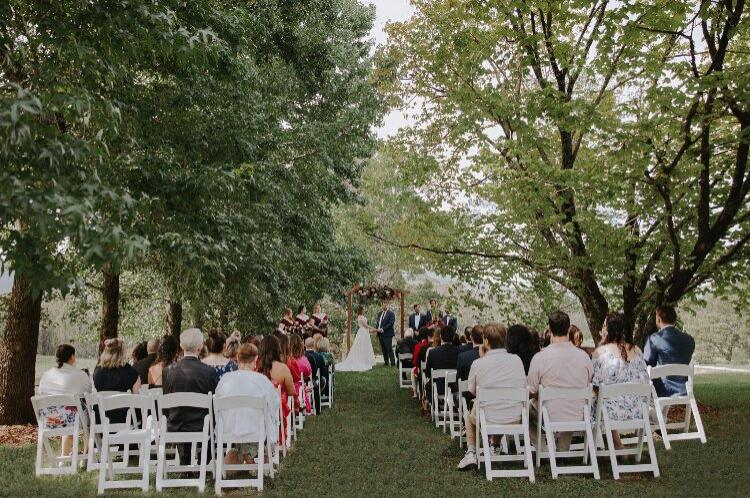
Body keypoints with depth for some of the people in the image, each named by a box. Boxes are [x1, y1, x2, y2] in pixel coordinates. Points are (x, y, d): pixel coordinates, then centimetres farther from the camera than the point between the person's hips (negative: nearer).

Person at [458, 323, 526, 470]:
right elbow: (523, 386, 5)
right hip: (515, 419, 3)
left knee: (470, 416, 33)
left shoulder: (478, 364, -15)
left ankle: (471, 453, 25)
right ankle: (494, 448, 42)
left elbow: (472, 391, 1)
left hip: (488, 420, -2)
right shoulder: (516, 360, -8)